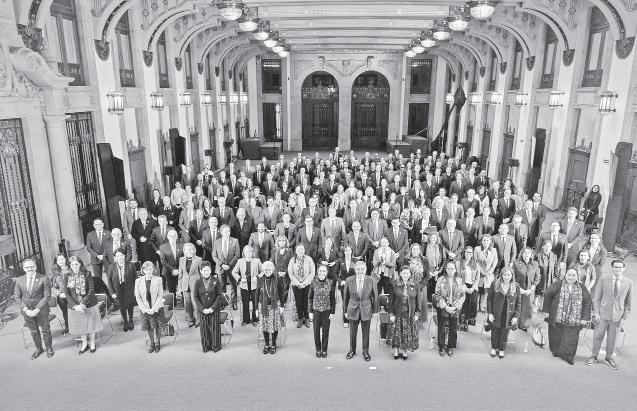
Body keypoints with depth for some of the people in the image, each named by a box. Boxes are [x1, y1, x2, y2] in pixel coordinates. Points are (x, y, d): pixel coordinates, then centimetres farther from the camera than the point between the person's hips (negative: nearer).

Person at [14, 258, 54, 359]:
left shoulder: (43, 279, -13)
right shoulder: (19, 280, -2)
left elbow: (47, 296, -13)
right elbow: (17, 297, 2)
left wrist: (37, 309, -18)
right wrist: (25, 309, -10)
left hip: (41, 310, -3)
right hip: (27, 311, 3)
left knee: (46, 330, 12)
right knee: (34, 332, 17)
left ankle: (49, 348, 33)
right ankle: (38, 349, 37)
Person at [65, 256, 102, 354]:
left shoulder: (87, 274, -9)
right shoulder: (67, 276, -4)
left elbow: (91, 291, -11)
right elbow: (67, 293, -4)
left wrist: (83, 304, -19)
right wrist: (75, 306, -15)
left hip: (89, 304, -2)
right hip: (75, 306, 2)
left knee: (91, 324, 11)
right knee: (80, 326, 14)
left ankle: (92, 343, 32)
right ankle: (84, 344, 35)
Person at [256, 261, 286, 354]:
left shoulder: (277, 279, -4)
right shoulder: (260, 280, -1)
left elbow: (281, 293, 1)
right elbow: (257, 294, 5)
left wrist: (282, 306, 0)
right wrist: (257, 308, 4)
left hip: (275, 305, -1)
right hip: (263, 306, 1)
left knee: (275, 325, 3)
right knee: (265, 325, 6)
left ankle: (273, 345, 19)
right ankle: (266, 344, 22)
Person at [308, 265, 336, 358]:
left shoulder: (331, 282, -7)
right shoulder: (313, 282, -6)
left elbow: (333, 298, 0)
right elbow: (310, 297, 1)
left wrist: (332, 312, -1)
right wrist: (310, 311, -2)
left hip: (327, 310, 0)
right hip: (316, 310, 0)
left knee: (325, 331, 9)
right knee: (316, 331, 9)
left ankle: (324, 350, 26)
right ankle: (318, 350, 27)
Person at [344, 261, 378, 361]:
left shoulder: (371, 280, -11)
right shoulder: (349, 281, -9)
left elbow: (375, 296, -1)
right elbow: (345, 297, 1)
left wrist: (375, 311, 0)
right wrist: (345, 311, 4)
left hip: (366, 310, 0)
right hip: (353, 310, 0)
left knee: (366, 332, 13)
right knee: (352, 332, 14)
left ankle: (365, 352, 32)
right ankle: (352, 350, 36)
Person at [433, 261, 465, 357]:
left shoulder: (459, 280, 1)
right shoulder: (441, 279, -3)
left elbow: (462, 296, 1)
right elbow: (437, 295, -4)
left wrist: (455, 307, -9)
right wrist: (445, 306, -12)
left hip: (455, 309, 1)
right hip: (442, 308, -1)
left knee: (453, 329, 6)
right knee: (441, 328, 3)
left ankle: (450, 348, 24)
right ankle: (441, 347, 21)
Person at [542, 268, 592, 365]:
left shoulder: (581, 288, 4)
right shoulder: (558, 284, -4)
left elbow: (587, 302, 4)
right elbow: (547, 295, -3)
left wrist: (585, 317, -2)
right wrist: (546, 310, -4)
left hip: (573, 319, 1)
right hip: (557, 317, -1)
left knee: (571, 338, -3)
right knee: (557, 336, 9)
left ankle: (568, 356, 4)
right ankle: (556, 351, 27)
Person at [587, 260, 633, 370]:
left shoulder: (629, 282, -1)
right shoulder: (604, 280, -3)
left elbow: (628, 302, 5)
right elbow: (597, 298, 0)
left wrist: (624, 317, 2)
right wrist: (596, 313, -5)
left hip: (617, 316, 1)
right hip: (603, 314, -1)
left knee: (612, 338, 11)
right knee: (598, 336, 7)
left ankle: (609, 358, 31)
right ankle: (594, 356, 24)